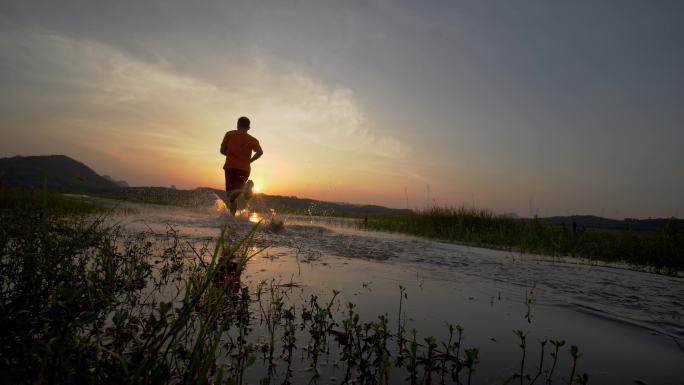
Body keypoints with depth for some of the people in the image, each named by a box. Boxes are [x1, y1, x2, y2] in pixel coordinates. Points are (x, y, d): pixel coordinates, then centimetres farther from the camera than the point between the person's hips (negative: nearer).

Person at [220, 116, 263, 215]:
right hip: (245, 168, 2)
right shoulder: (252, 139, 10)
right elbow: (260, 152, -8)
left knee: (230, 193, -3)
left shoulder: (229, 134, 10)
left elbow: (222, 150, 7)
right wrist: (249, 160, 5)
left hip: (231, 166, -2)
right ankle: (246, 186, -18)